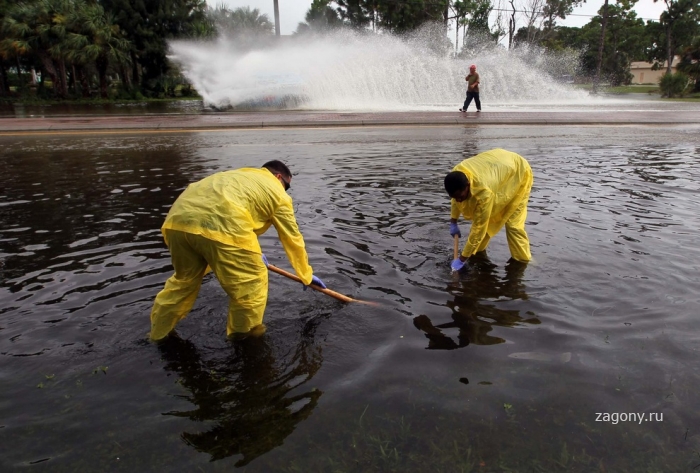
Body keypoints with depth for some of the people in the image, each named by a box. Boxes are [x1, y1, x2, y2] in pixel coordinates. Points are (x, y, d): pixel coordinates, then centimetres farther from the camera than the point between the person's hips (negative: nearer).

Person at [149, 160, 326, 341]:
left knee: (185, 279, 30)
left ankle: (157, 334, 46)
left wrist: (254, 253, 63)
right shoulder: (278, 193, 20)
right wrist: (306, 275, 37)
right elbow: (293, 240, 24)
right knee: (252, 282, 13)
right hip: (220, 224, -8)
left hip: (179, 218, 8)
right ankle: (244, 335, 29)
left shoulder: (241, 175, 40)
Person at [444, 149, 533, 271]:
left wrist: (462, 259, -31)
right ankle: (478, 250, 20)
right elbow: (455, 199, -2)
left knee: (513, 223, -10)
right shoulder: (457, 174, -27)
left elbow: (479, 228, -37)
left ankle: (523, 260, 8)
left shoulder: (483, 191, -46)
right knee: (480, 217, 3)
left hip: (519, 173, -6)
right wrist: (453, 223, -3)